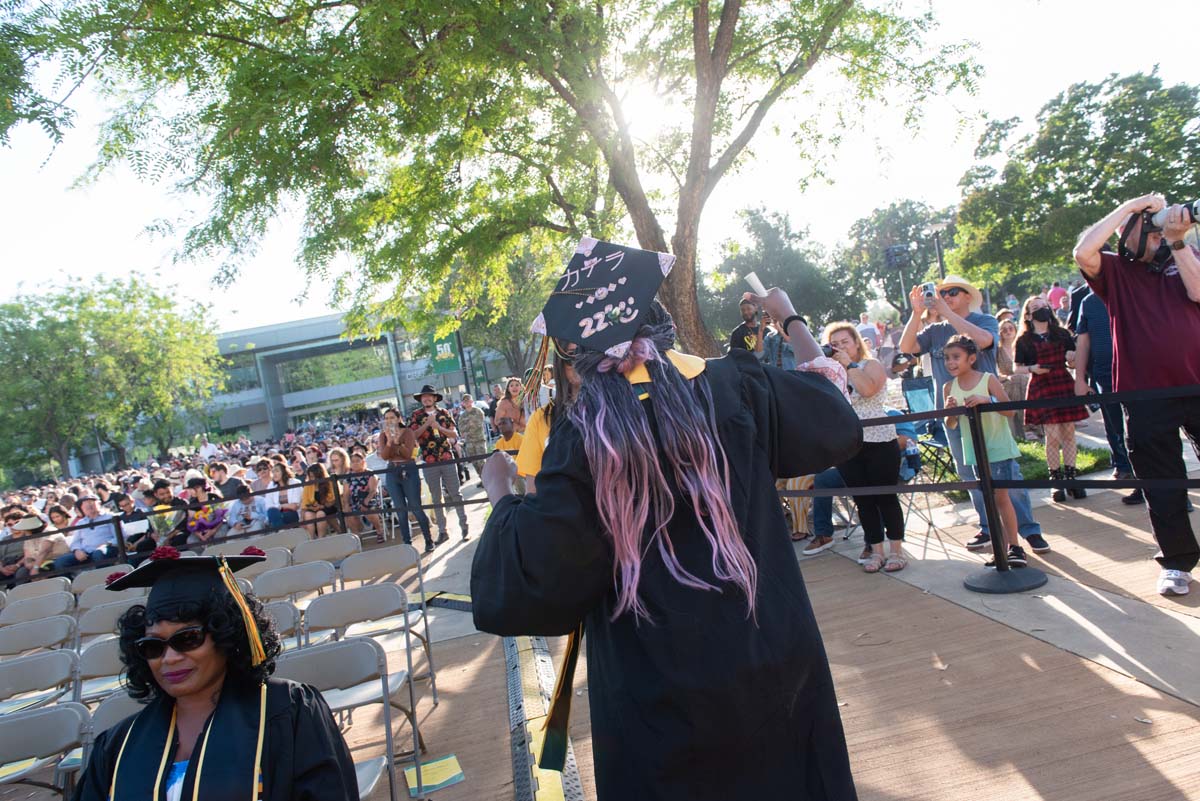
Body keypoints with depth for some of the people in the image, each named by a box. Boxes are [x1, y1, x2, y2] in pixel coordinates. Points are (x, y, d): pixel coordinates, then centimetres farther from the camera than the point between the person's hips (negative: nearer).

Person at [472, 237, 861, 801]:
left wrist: (501, 495, 0)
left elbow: (523, 588, -17)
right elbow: (838, 424, 8)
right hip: (779, 666, 3)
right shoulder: (734, 387, -9)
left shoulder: (584, 436, -16)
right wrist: (790, 321, 19)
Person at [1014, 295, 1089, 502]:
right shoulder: (1023, 341, 3)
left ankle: (1070, 478, 13)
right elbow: (1017, 368, 5)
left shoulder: (1062, 334, 10)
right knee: (1053, 436, -7)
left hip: (1065, 384, 3)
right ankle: (1056, 481, 5)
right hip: (1041, 388, -3)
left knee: (1069, 432, 4)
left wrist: (1073, 357, -9)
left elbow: (1075, 359, 13)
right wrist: (1032, 369, -14)